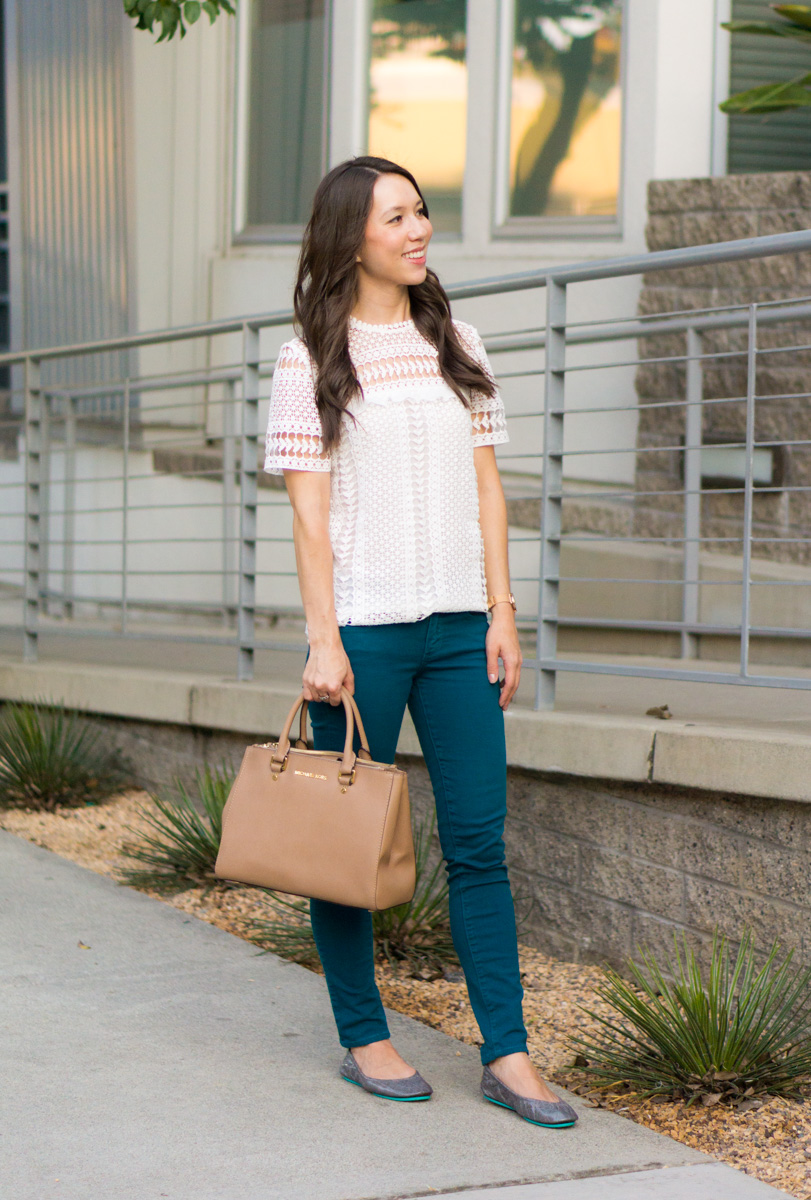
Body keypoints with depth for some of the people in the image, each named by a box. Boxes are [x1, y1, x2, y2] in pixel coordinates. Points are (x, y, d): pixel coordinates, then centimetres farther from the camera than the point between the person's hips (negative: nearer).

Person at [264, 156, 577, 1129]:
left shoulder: (455, 344, 12)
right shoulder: (311, 359, -1)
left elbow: (486, 485, 12)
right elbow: (309, 508, -5)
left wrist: (501, 611, 4)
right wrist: (322, 641, -11)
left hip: (456, 623, 4)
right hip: (363, 626, -4)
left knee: (478, 838, 2)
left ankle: (506, 1055, 6)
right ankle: (363, 1038, 19)